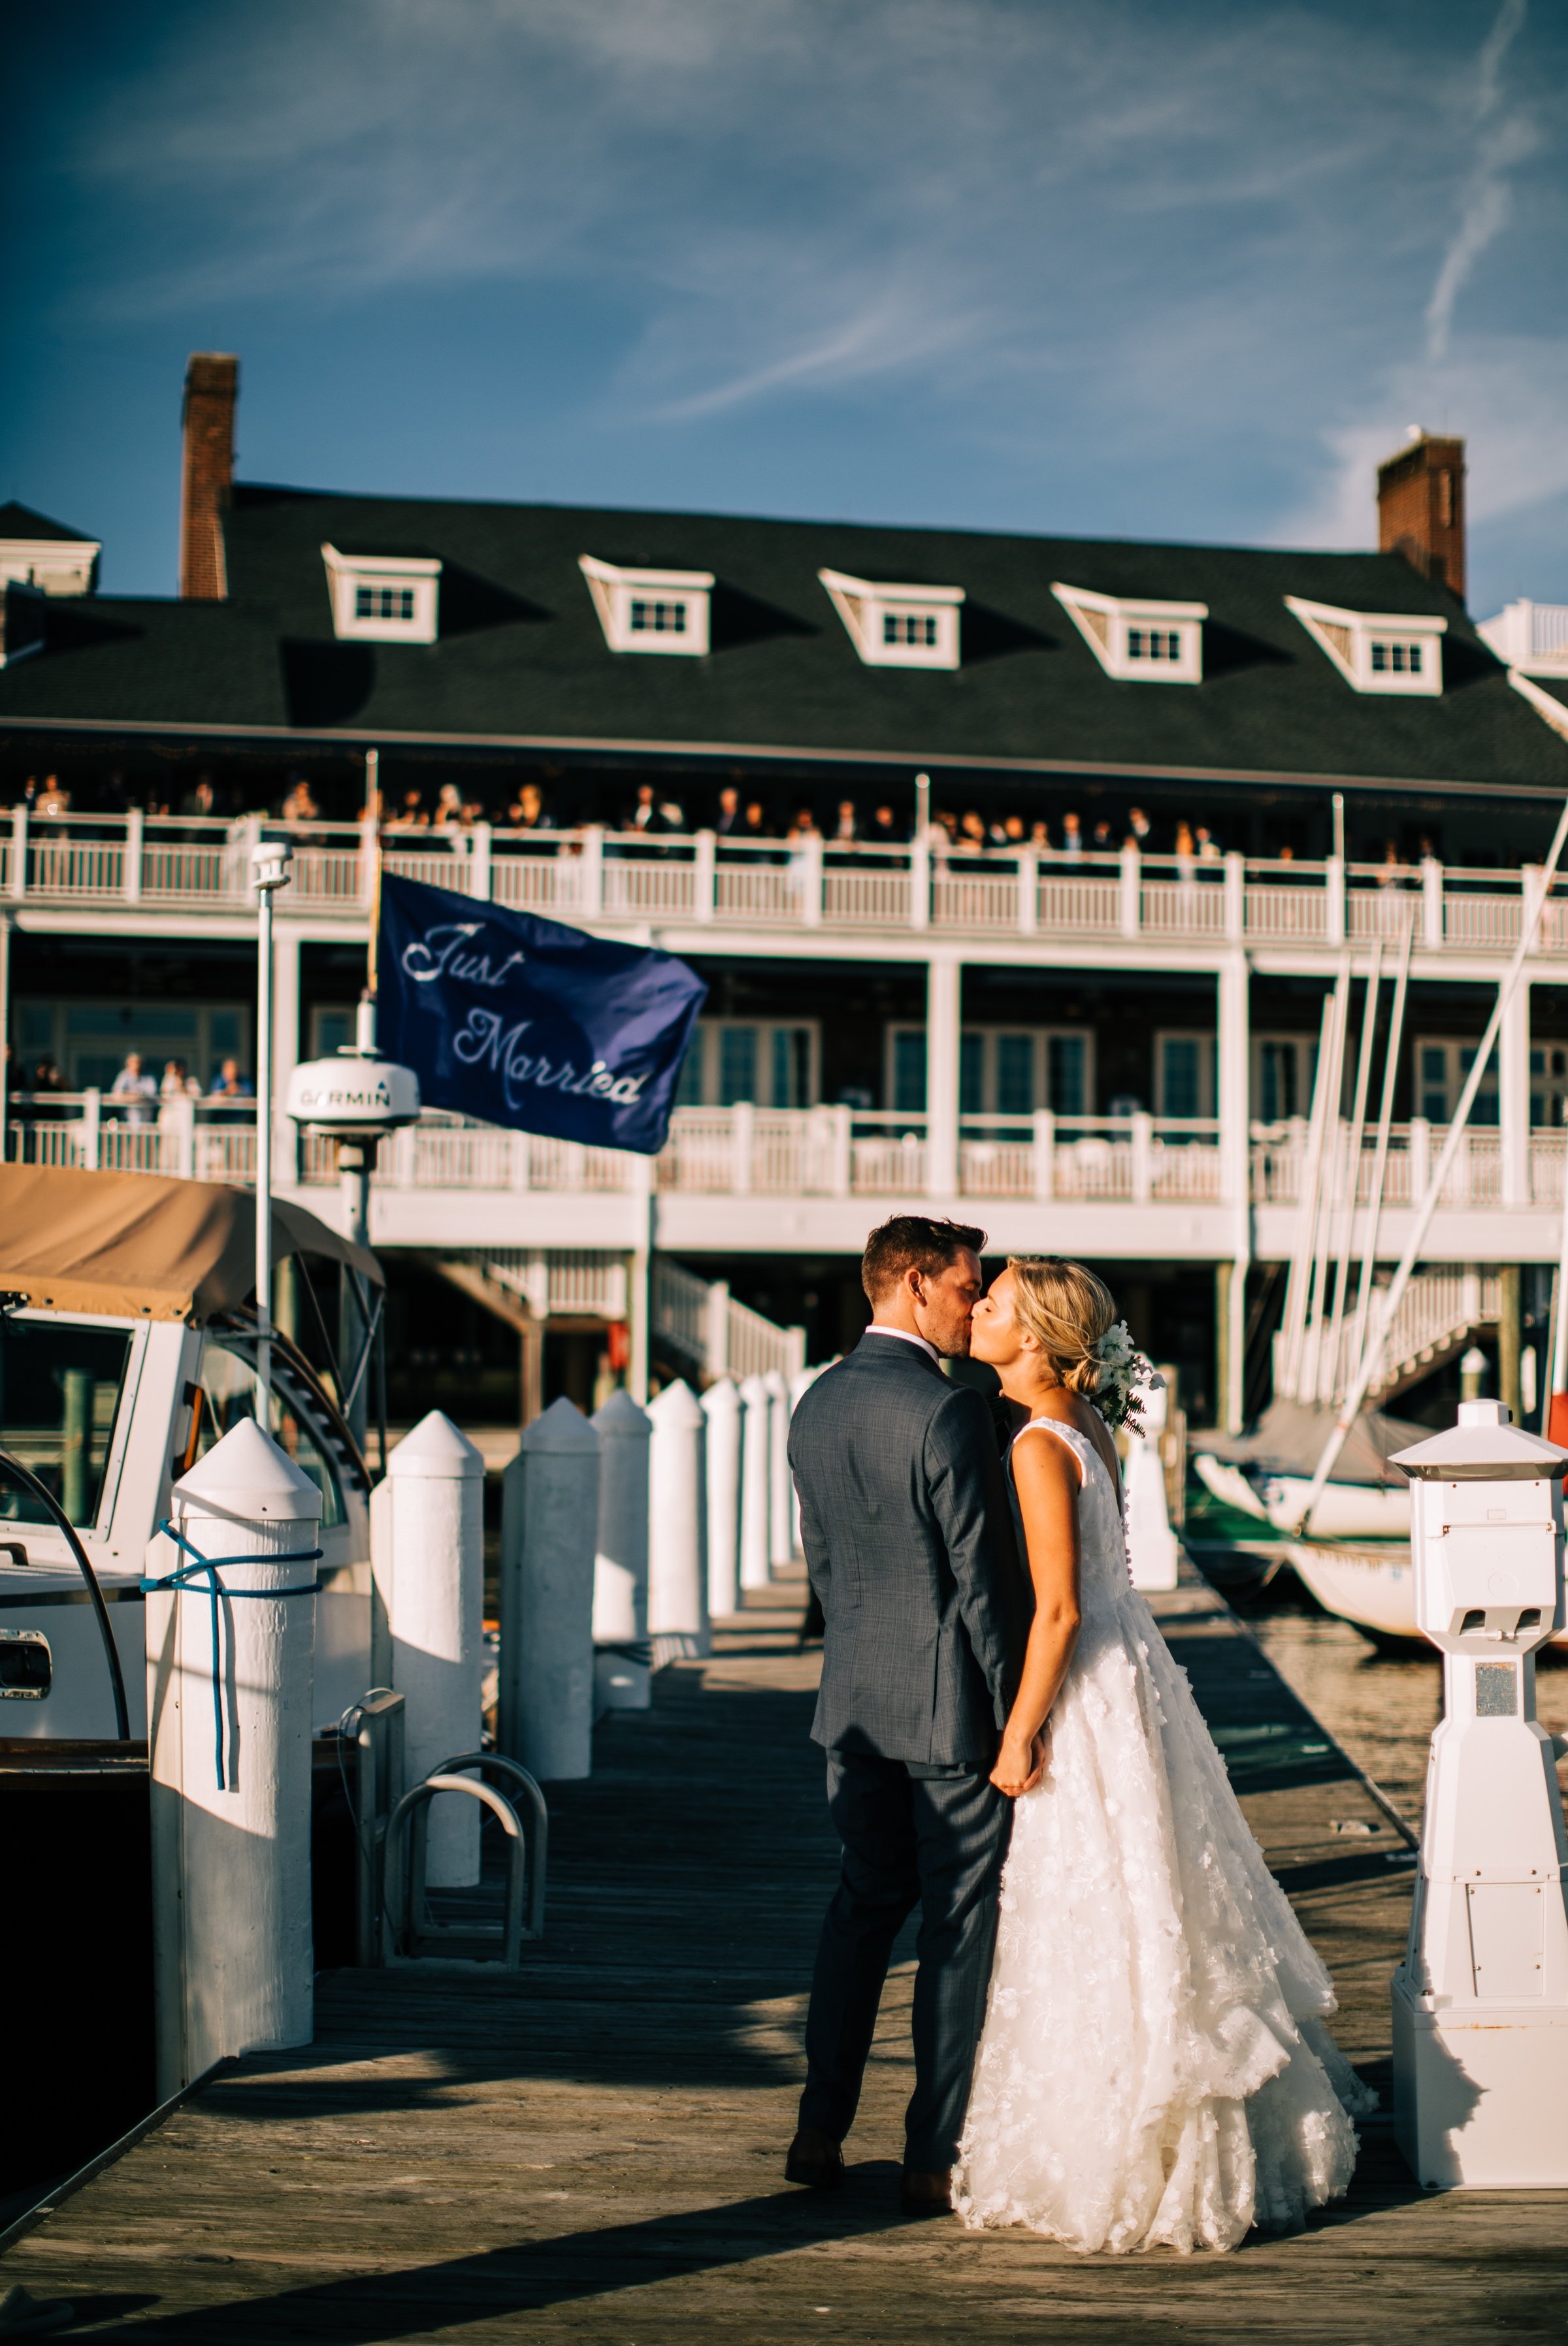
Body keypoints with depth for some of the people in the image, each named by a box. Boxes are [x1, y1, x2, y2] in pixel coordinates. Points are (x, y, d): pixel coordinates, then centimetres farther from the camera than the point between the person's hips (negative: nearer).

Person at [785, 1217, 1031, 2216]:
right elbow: (986, 1580, -17)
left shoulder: (817, 1407, 6)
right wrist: (1018, 1715, -9)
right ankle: (936, 2160, 10)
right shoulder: (950, 1412, -18)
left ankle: (821, 2133, 20)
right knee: (960, 1928, 3)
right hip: (952, 1704, -7)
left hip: (856, 1699, 7)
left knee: (863, 1905, 17)